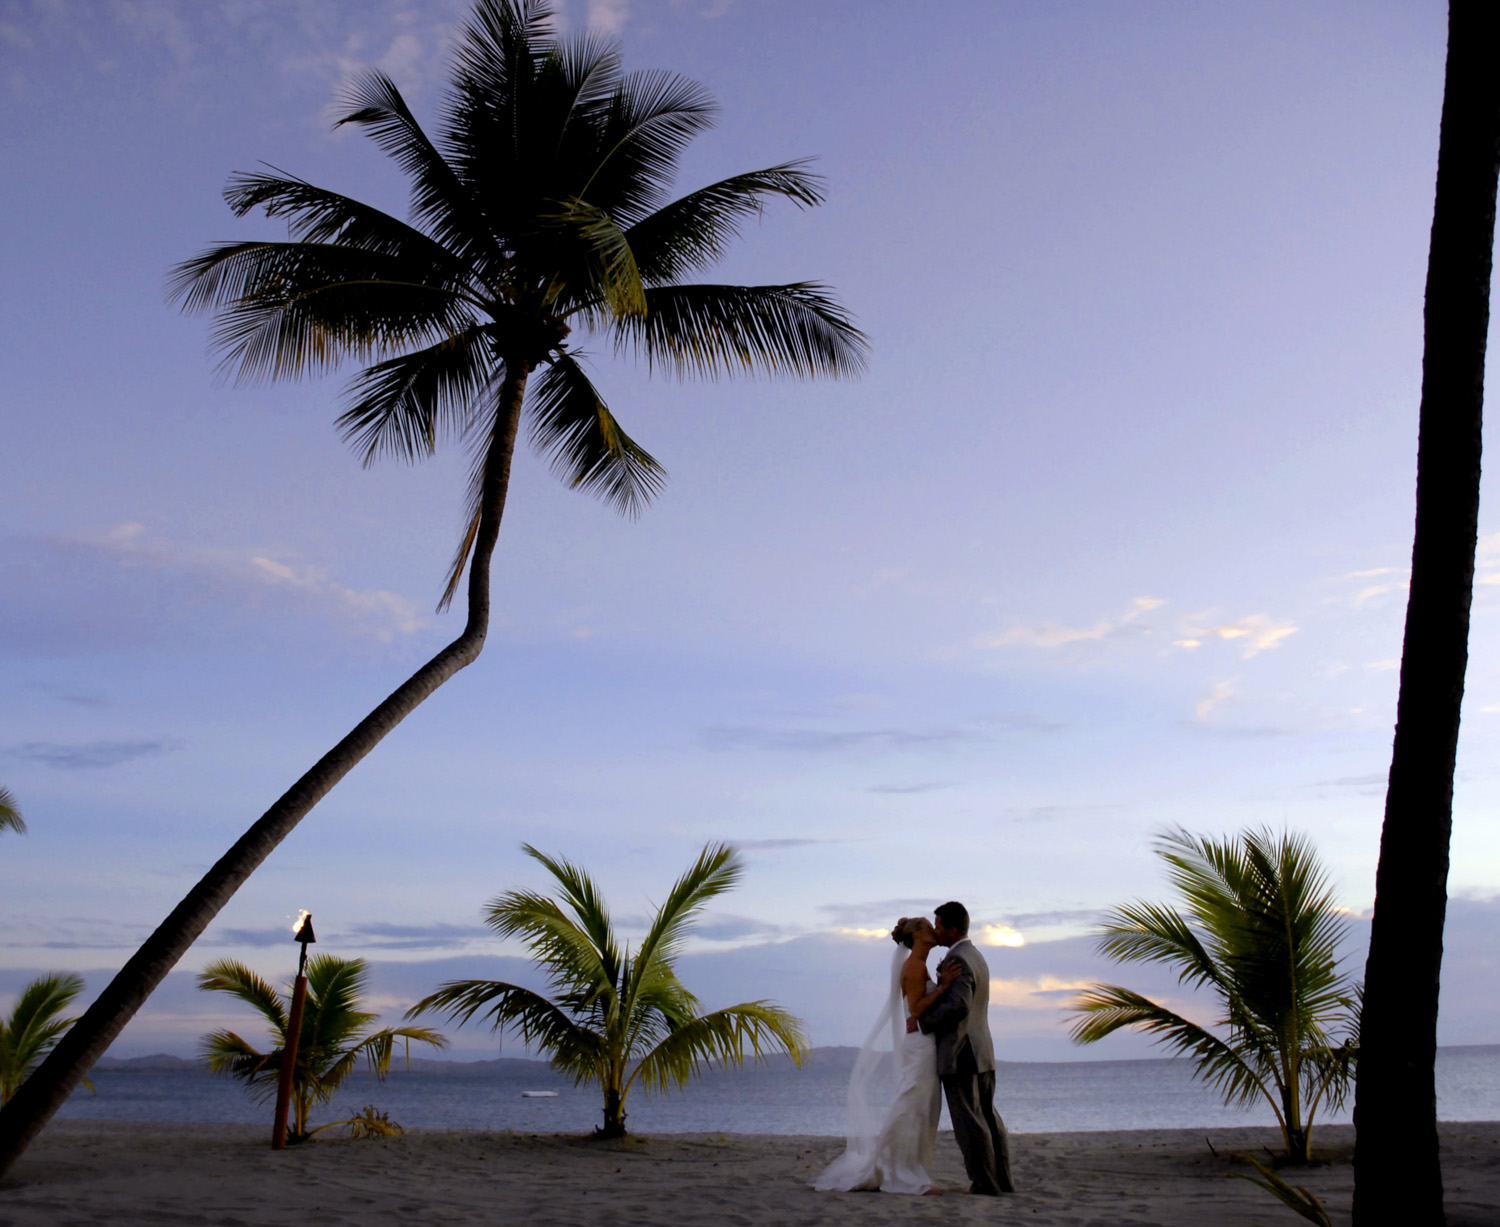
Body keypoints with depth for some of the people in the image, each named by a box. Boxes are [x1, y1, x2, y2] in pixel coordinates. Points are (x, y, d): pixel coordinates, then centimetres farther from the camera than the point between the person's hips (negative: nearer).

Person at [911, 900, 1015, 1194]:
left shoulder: (957, 960, -15)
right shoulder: (977, 957, 16)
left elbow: (958, 1005, -27)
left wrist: (921, 1022, -20)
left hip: (960, 1054, -10)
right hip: (982, 1052, 10)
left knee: (969, 1120, -3)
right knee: (987, 1115, 13)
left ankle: (985, 1182, 1)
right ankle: (1002, 1178, 16)